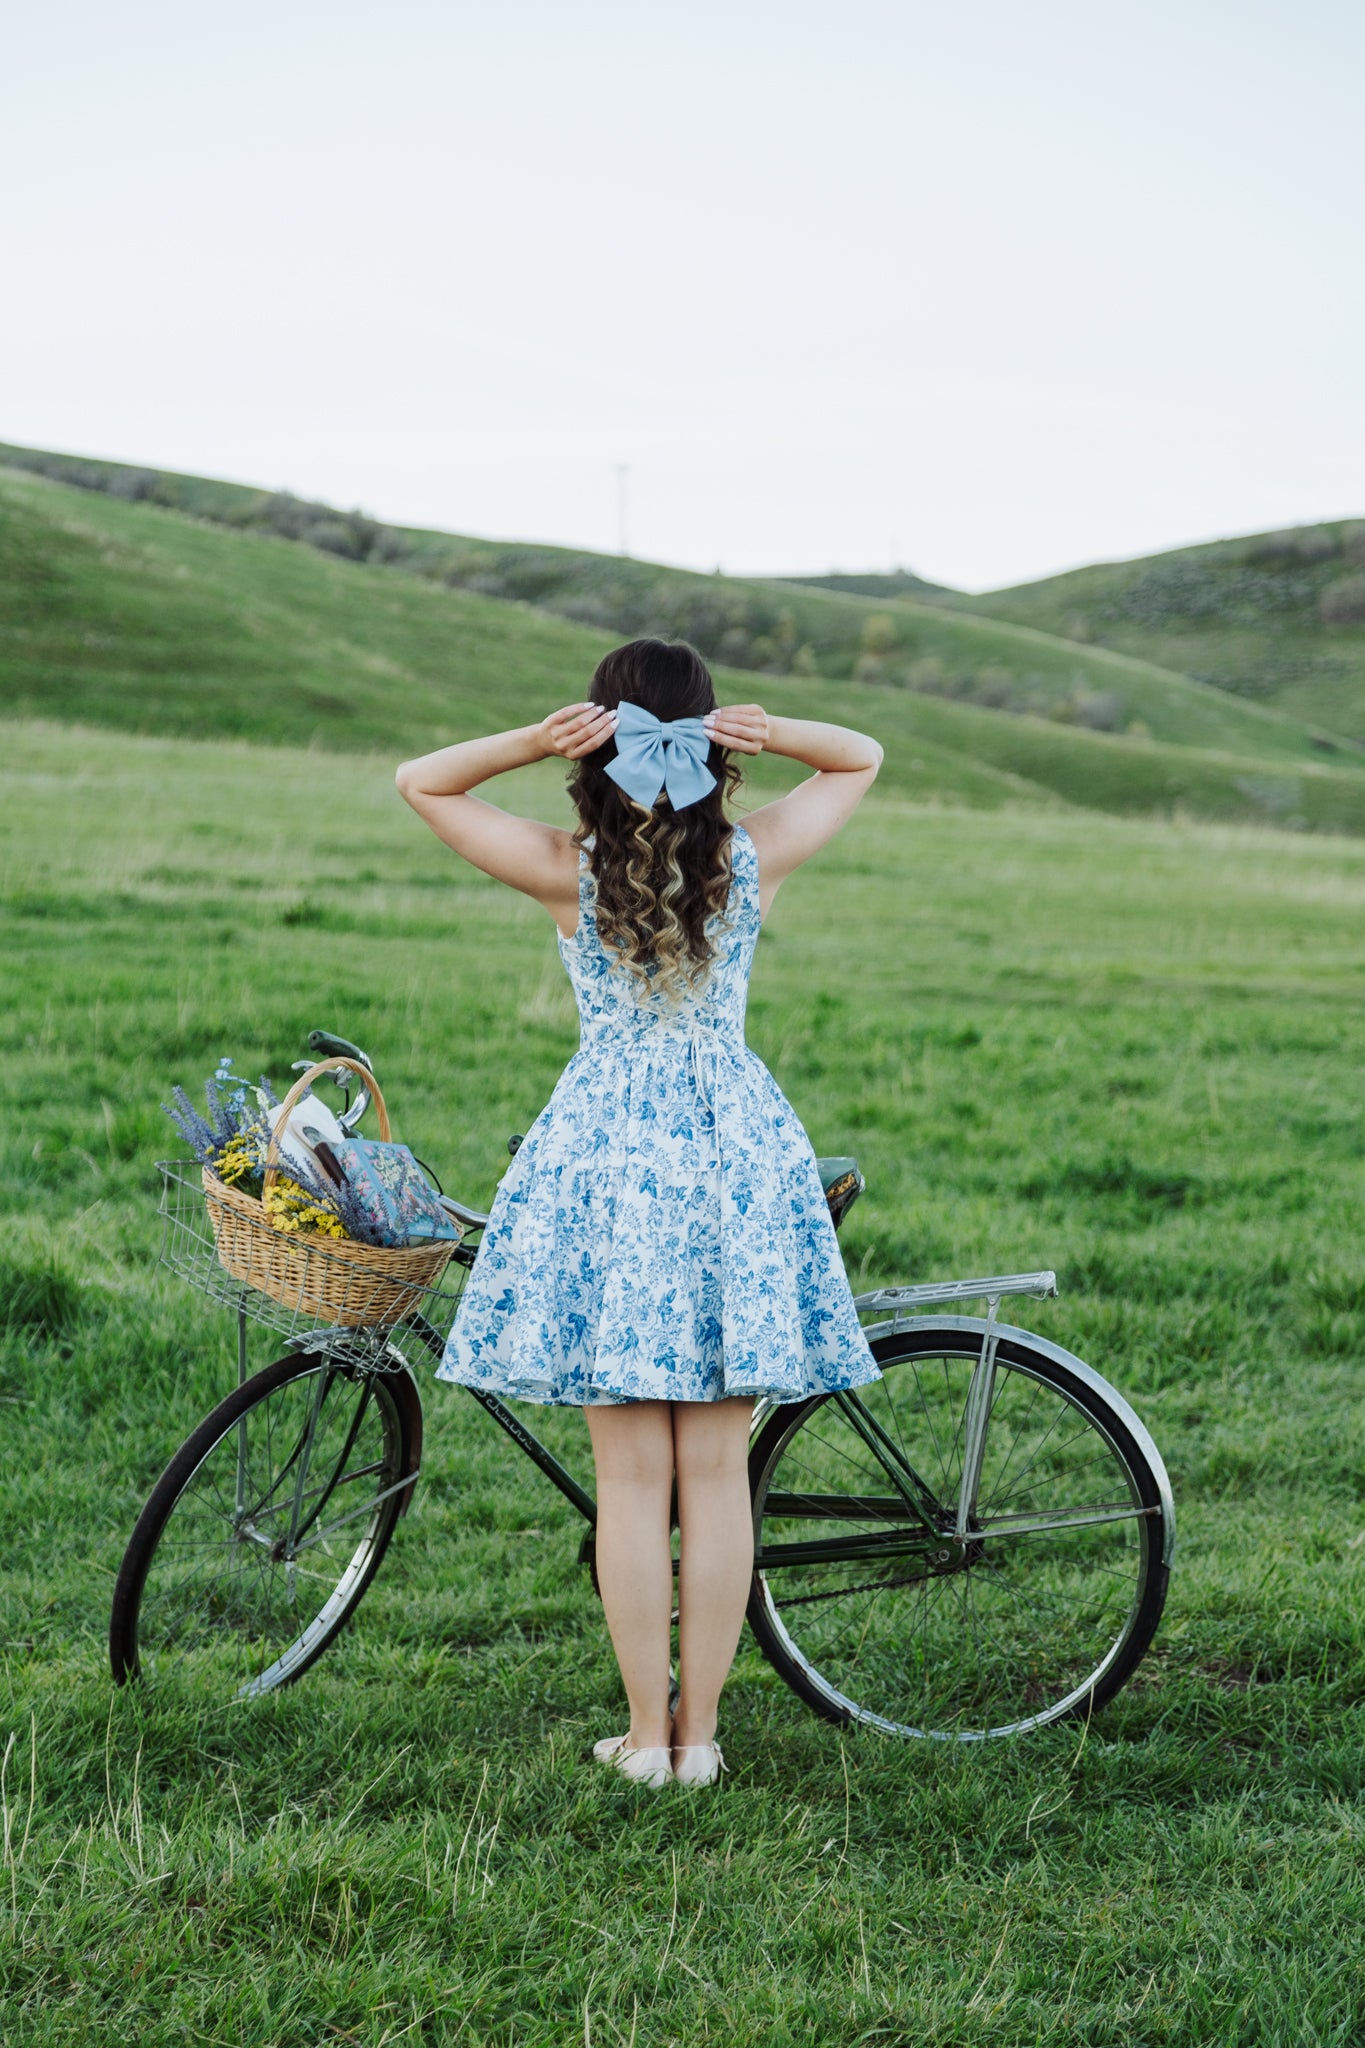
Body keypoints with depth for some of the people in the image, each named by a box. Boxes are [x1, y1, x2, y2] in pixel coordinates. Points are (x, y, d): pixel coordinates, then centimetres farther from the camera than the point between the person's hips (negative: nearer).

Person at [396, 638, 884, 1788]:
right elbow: (863, 760, 14)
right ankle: (700, 1731, 14)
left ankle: (646, 1734, 12)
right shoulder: (755, 862, -3)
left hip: (606, 1159, -1)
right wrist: (771, 731, -6)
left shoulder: (566, 872, -7)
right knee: (717, 1468, 7)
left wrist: (532, 740, -12)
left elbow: (418, 781, 6)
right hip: (738, 1153, 1)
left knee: (631, 1472, 5)